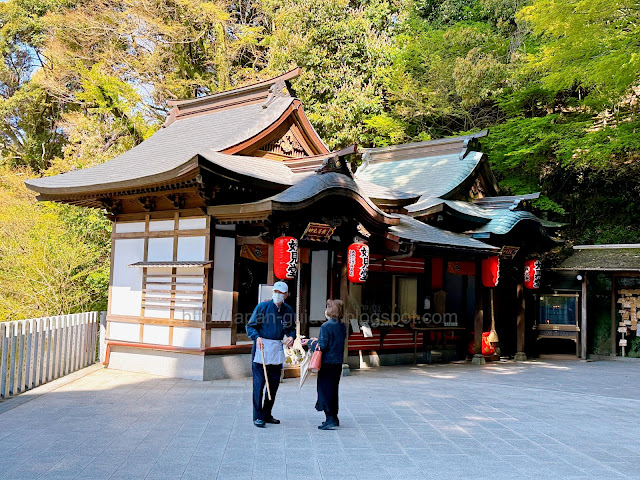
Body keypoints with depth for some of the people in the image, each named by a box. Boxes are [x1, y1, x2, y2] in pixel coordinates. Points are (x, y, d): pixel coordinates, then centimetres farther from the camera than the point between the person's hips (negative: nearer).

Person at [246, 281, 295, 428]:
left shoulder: (288, 310, 8)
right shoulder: (262, 307, -4)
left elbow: (291, 328, 19)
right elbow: (250, 326, -2)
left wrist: (290, 337, -2)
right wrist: (257, 337, -20)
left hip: (278, 349, 5)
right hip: (261, 348, -4)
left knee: (274, 383, 9)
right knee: (259, 383, -4)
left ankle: (267, 414, 23)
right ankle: (258, 416, 3)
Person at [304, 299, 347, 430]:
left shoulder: (326, 326, -15)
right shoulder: (342, 326, 8)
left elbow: (322, 346, -17)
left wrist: (310, 342, -3)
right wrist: (318, 340, 15)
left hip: (327, 363, -7)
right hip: (338, 363, 8)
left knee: (325, 390, -1)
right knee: (333, 390, 16)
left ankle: (330, 420, -4)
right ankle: (334, 418, 22)